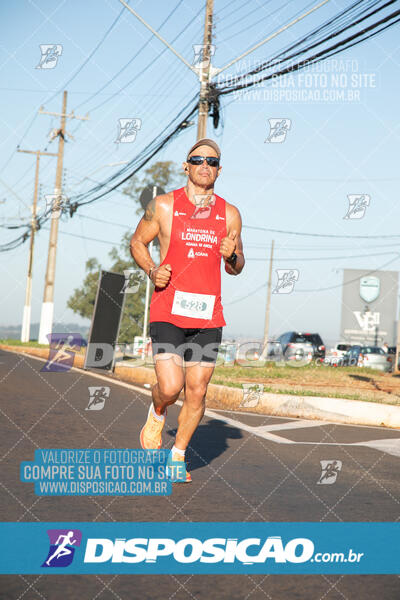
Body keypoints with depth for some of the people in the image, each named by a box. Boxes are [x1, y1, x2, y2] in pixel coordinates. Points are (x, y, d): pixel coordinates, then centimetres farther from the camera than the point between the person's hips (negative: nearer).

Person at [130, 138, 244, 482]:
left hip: (208, 316, 3)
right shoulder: (164, 206, 0)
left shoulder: (230, 214, 8)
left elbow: (237, 268, 15)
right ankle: (156, 415, 21)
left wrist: (232, 256, -8)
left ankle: (178, 455, 23)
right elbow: (137, 241, 11)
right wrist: (152, 270, -7)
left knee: (197, 392, 4)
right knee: (170, 387, -15)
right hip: (167, 312, -3)